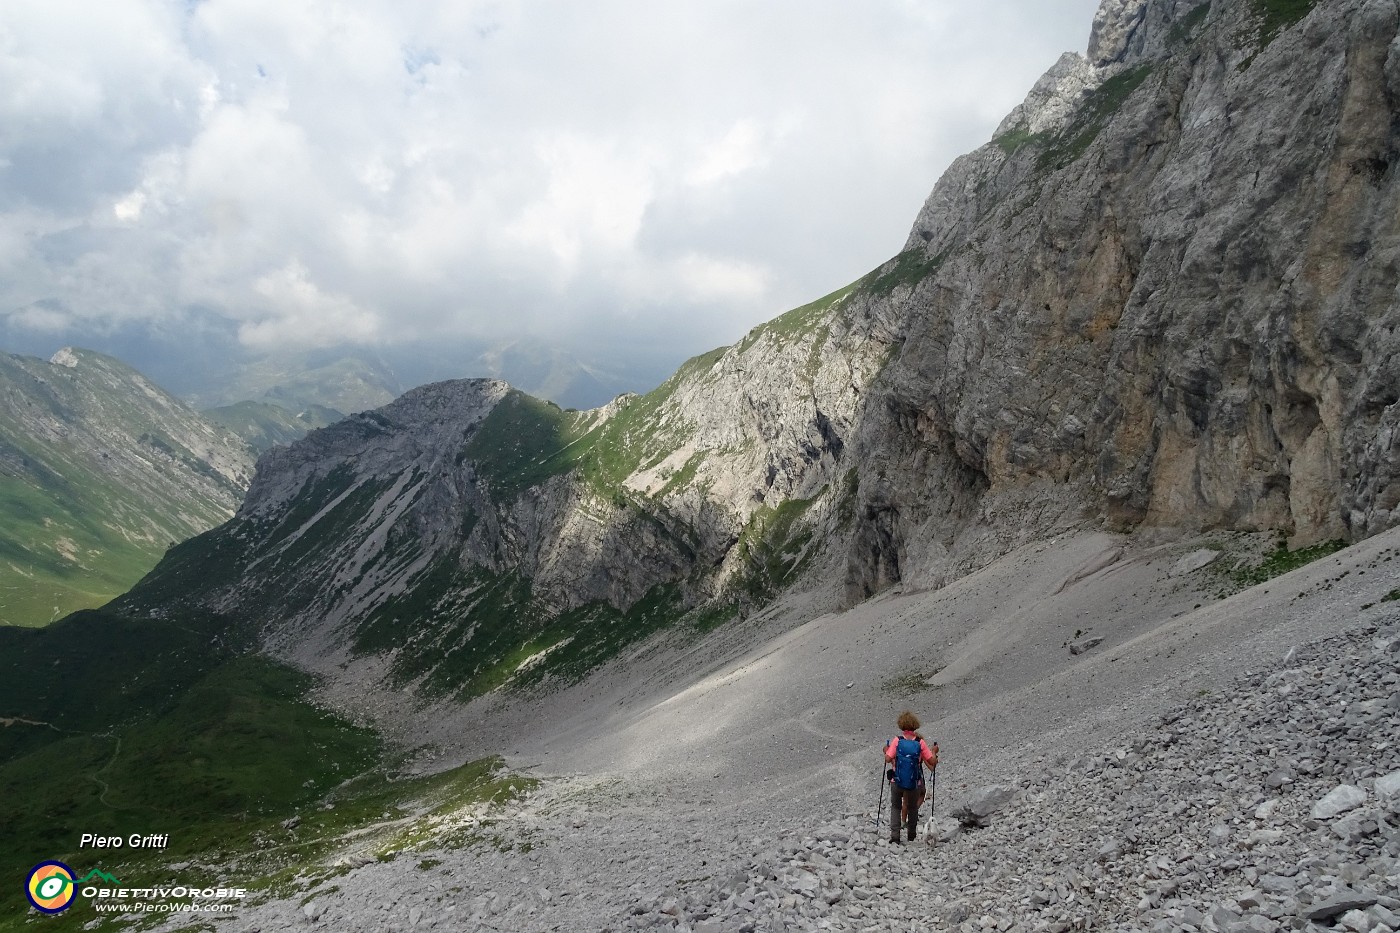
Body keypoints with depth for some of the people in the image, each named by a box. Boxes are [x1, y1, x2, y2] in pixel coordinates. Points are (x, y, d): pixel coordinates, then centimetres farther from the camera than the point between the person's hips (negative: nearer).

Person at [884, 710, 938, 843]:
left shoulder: (897, 740, -9)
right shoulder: (920, 742, -7)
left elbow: (888, 759, -14)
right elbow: (932, 762, -5)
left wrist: (886, 750, 7)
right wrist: (934, 752, 14)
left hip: (897, 781, -1)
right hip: (914, 783, 1)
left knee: (895, 807, 16)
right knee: (913, 807, 23)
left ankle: (894, 835, 3)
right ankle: (912, 834, 30)